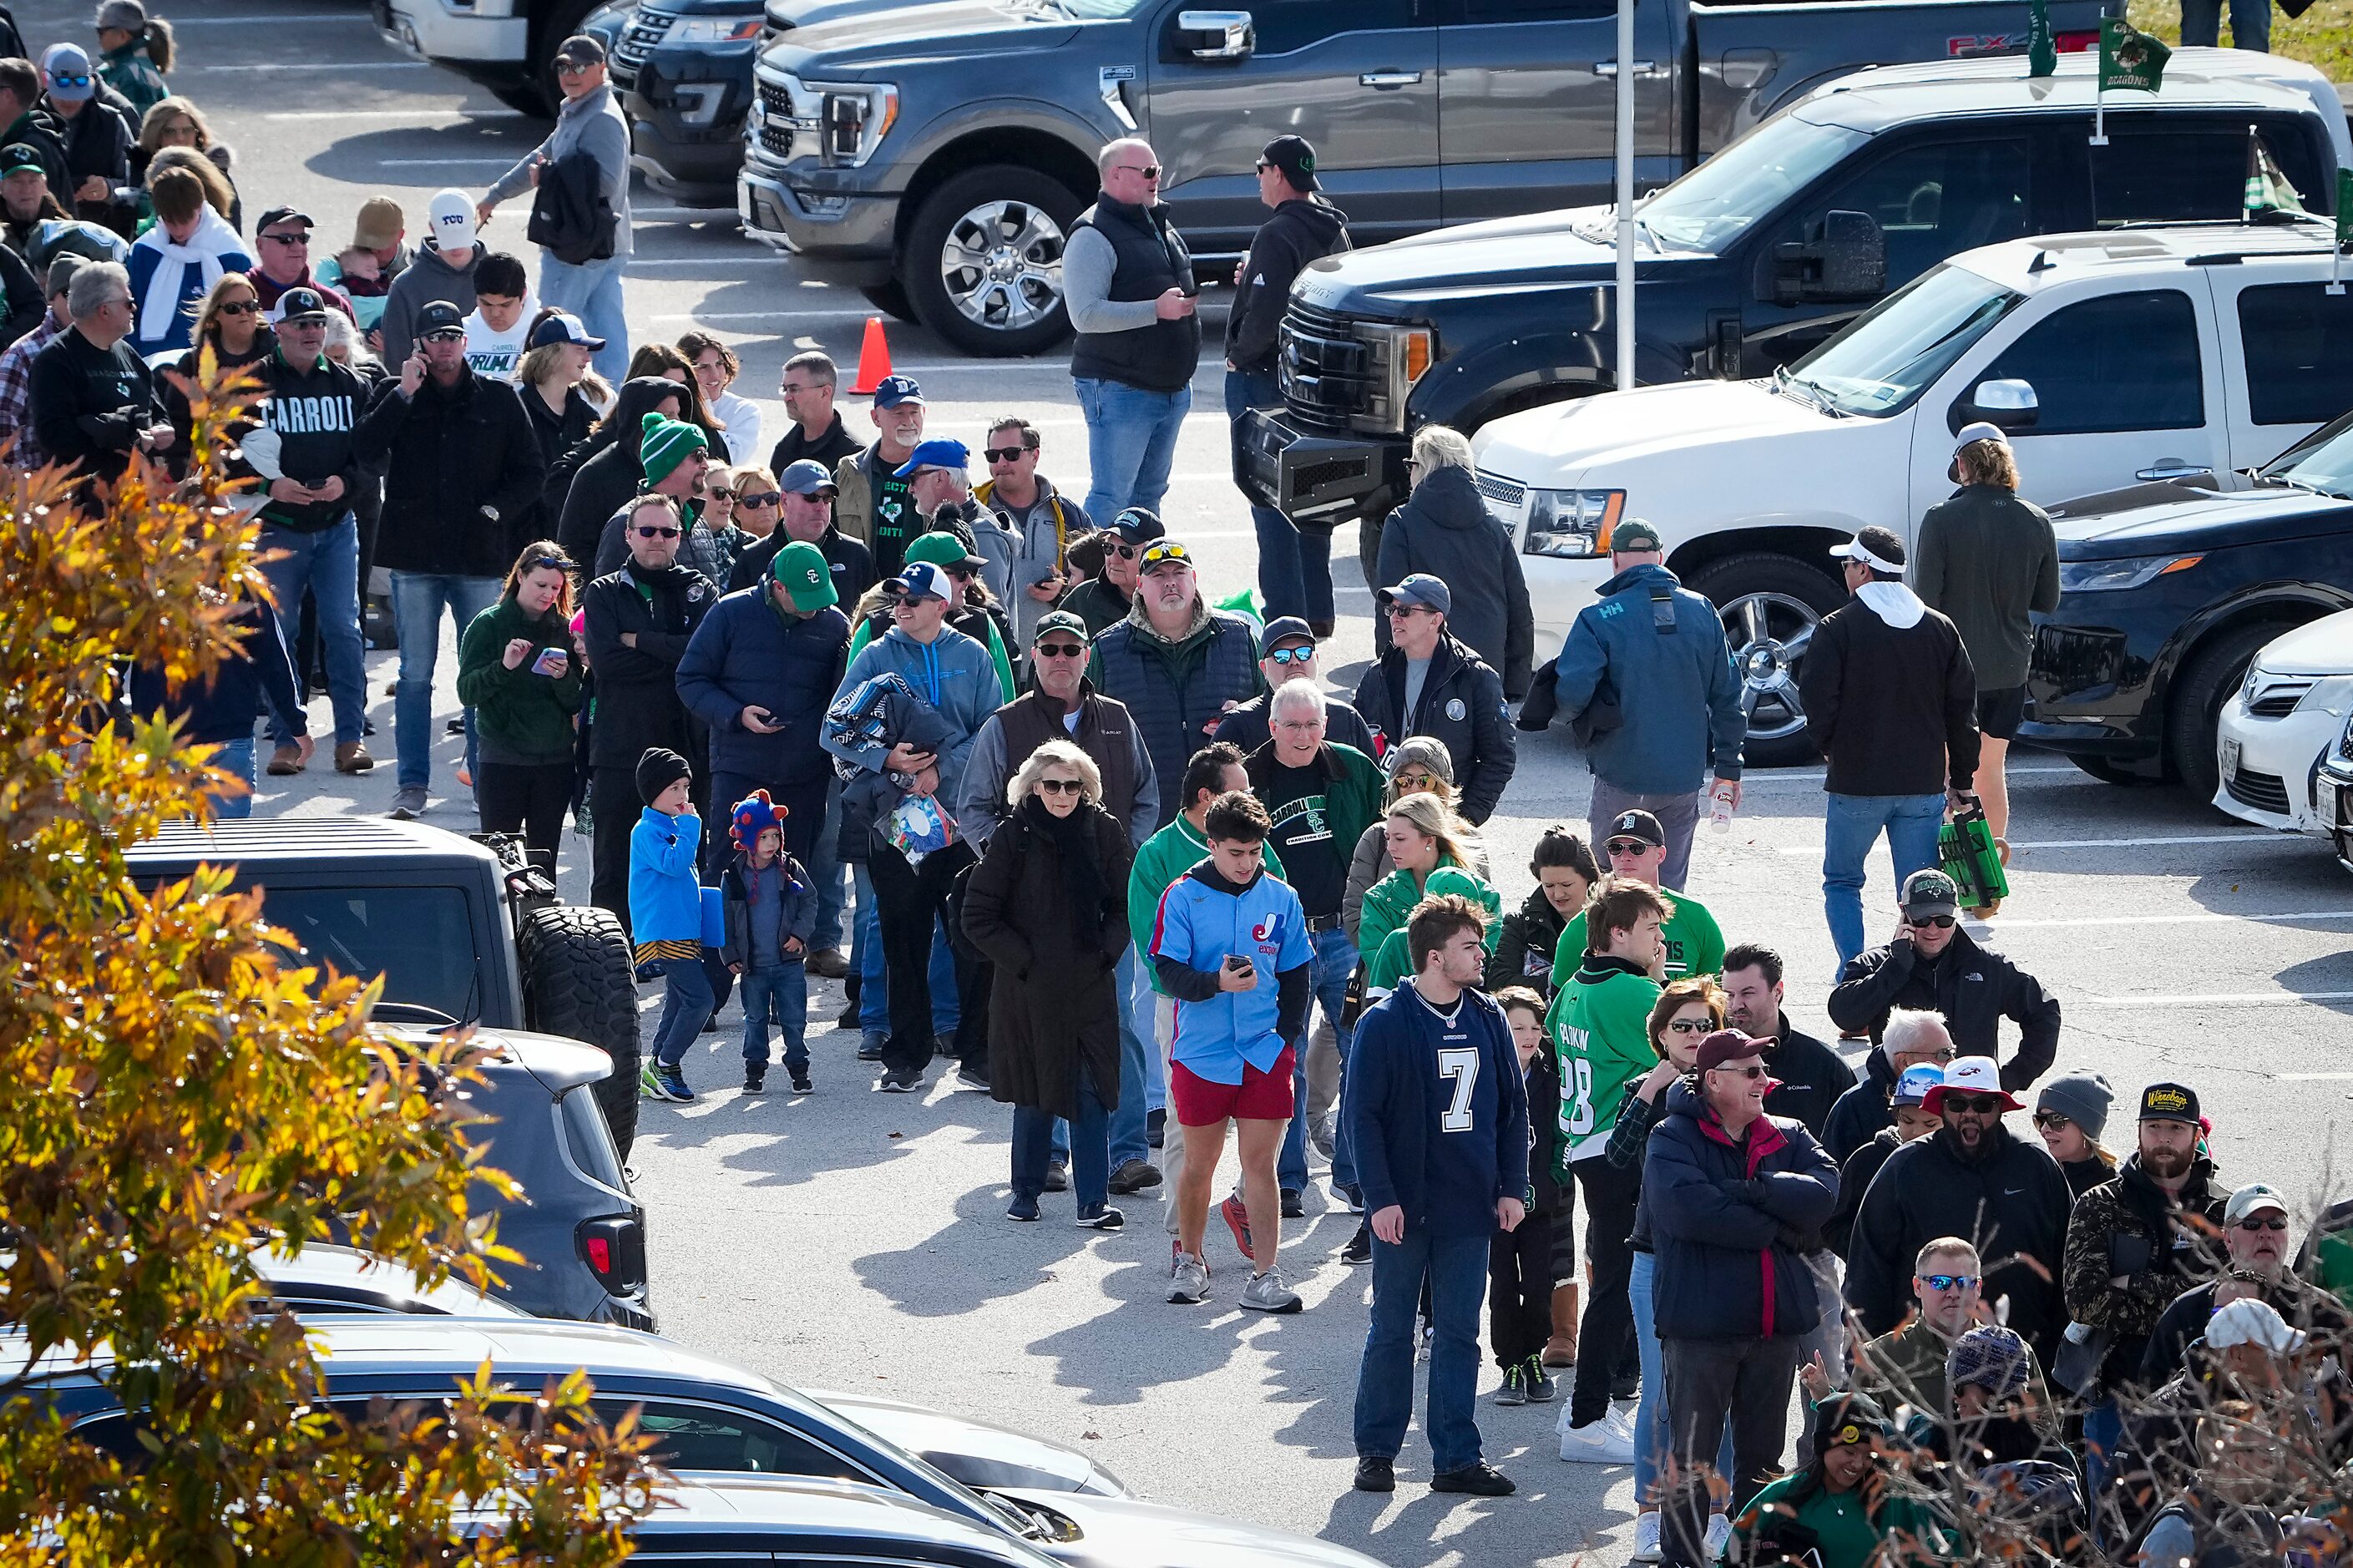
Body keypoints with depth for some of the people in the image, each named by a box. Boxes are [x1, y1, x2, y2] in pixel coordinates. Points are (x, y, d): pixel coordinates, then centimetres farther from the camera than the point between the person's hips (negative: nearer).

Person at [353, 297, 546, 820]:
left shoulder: (498, 400, 7)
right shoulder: (398, 398, 6)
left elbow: (530, 473, 10)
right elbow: (366, 452, -11)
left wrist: (496, 510, -6)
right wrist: (404, 394, -13)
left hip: (480, 558, 0)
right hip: (414, 556, 0)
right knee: (415, 673, 2)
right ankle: (412, 782, 6)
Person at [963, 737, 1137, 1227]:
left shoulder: (1104, 833, 0)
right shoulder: (1014, 836, -5)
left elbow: (1128, 902, 11)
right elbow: (979, 915, -3)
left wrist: (1107, 950, -3)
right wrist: (1023, 959, -9)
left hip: (1090, 986, 1)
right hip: (1028, 990, -1)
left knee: (1092, 1093, -3)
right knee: (1034, 1094, 7)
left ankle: (1094, 1202, 0)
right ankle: (1025, 1192, 22)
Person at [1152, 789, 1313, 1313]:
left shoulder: (1280, 898, 4)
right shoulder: (1182, 897, -4)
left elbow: (1296, 976, 10)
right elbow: (1169, 973, -9)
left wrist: (1285, 1035, 0)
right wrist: (1216, 982, -28)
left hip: (1265, 1053, 1)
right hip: (1201, 1053, -1)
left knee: (1260, 1163, -3)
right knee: (1199, 1161, 11)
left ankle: (1264, 1277, -3)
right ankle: (1189, 1260, 30)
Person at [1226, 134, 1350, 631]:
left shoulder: (1278, 235, -20)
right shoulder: (1334, 229, 9)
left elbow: (1266, 313, -27)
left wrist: (1239, 356, -10)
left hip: (1264, 380, -9)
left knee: (1269, 500, -4)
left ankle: (1285, 613, -5)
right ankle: (1317, 611, 20)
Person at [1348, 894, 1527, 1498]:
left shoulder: (1488, 1019, 6)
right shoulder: (1385, 1023, -9)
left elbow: (1513, 1108, 12)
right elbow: (1361, 1114, -9)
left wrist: (1512, 1188, 6)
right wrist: (1381, 1197, -15)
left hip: (1469, 1207, 4)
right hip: (1404, 1208, -4)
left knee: (1459, 1334, 6)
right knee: (1392, 1331, 5)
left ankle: (1457, 1458, 10)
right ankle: (1376, 1451, 14)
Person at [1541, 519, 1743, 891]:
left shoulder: (1599, 617, -10)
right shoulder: (1702, 611, 3)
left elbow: (1571, 694, -18)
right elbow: (1726, 695, 6)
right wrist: (1728, 767, 13)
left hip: (1623, 778, -4)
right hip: (1684, 776, 4)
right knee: (1669, 889, 12)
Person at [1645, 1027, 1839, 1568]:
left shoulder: (1788, 1137, 12)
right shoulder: (1673, 1139, -3)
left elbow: (1823, 1193, -8)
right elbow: (1688, 1208, -22)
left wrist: (1747, 1190, -18)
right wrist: (1777, 1228, -14)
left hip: (1775, 1322, 5)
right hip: (1702, 1324, -5)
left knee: (1763, 1456, 11)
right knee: (1692, 1453, 1)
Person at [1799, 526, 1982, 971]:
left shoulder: (1838, 629, -9)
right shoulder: (1940, 628, 5)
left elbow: (1817, 703, -11)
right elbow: (1963, 711, 7)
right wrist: (1961, 782, 14)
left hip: (1857, 784, -3)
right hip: (1924, 784, 3)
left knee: (1842, 882, 13)